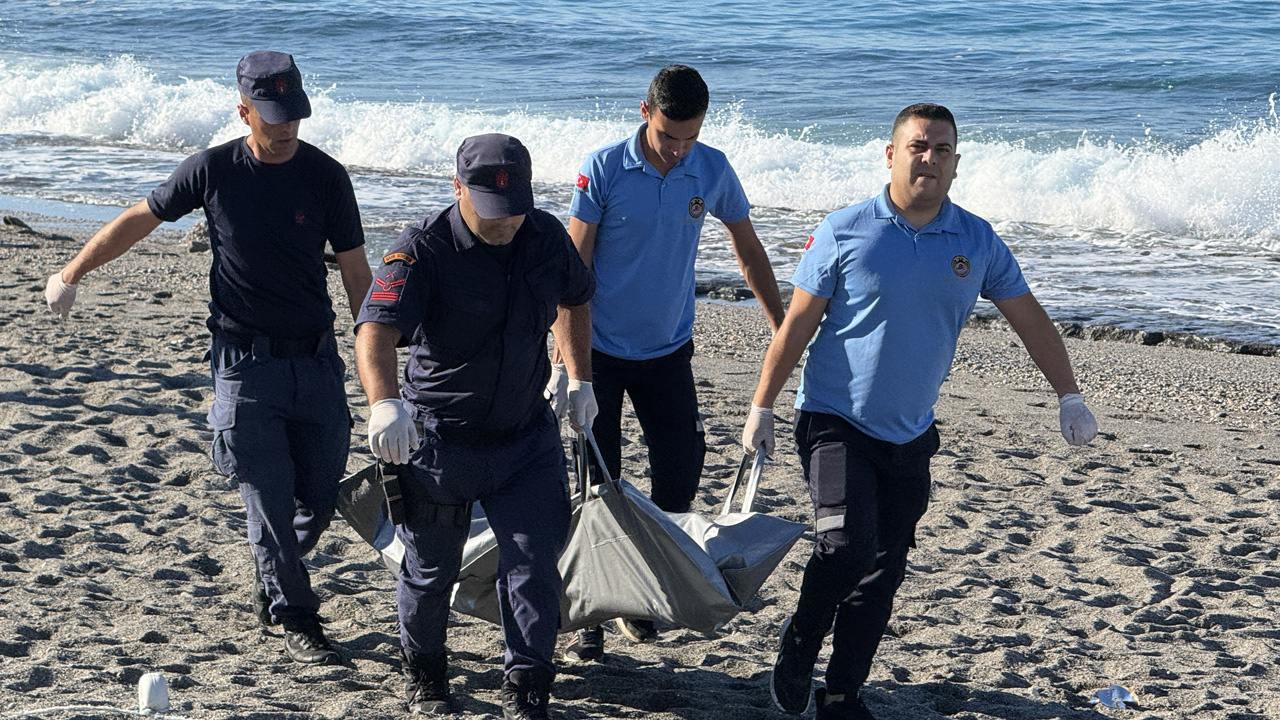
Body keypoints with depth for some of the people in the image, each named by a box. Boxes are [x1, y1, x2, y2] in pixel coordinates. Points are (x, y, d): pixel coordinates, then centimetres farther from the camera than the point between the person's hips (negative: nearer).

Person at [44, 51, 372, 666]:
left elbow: (356, 273, 2)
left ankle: (271, 579, 33)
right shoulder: (212, 171, -4)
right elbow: (137, 220, 10)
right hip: (244, 362, -2)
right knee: (268, 498, -2)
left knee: (320, 498, 6)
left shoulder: (325, 176, -3)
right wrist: (70, 275, 13)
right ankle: (295, 620, 11)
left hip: (316, 361, 2)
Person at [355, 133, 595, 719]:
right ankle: (423, 671, 36)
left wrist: (579, 379, 16)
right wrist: (384, 401, -53)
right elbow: (376, 329, -35)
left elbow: (575, 299, 19)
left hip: (527, 438, 3)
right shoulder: (423, 249, -20)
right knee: (431, 569, 12)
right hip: (438, 441, -3)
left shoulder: (547, 238, -4)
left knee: (534, 563, -3)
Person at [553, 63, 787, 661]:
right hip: (601, 349, -3)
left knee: (681, 477, 0)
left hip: (668, 350, 3)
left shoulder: (713, 171, -6)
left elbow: (748, 251, 8)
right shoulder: (603, 169, -15)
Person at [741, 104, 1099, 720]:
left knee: (884, 570, 6)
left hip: (910, 436, 4)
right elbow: (797, 324, -3)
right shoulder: (845, 231, -8)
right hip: (836, 421, -4)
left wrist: (1069, 397, 7)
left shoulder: (978, 242, 0)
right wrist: (761, 407, -2)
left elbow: (1030, 320, 9)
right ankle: (798, 646, 7)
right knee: (846, 545, -20)